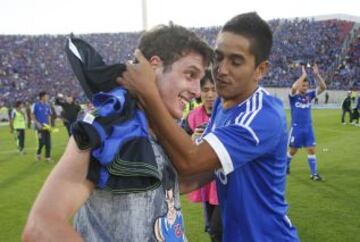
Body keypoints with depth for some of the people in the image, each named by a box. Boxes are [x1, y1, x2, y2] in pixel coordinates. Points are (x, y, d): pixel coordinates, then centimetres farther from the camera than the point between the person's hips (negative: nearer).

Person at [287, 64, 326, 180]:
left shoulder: (309, 94, 3)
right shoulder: (293, 96, -8)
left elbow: (323, 87, -6)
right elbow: (294, 88, -32)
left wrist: (317, 74, -17)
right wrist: (303, 75, -25)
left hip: (308, 128, 3)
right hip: (296, 127, -3)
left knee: (311, 150, -1)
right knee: (293, 150, 10)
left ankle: (314, 173, 5)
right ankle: (286, 166, 34)